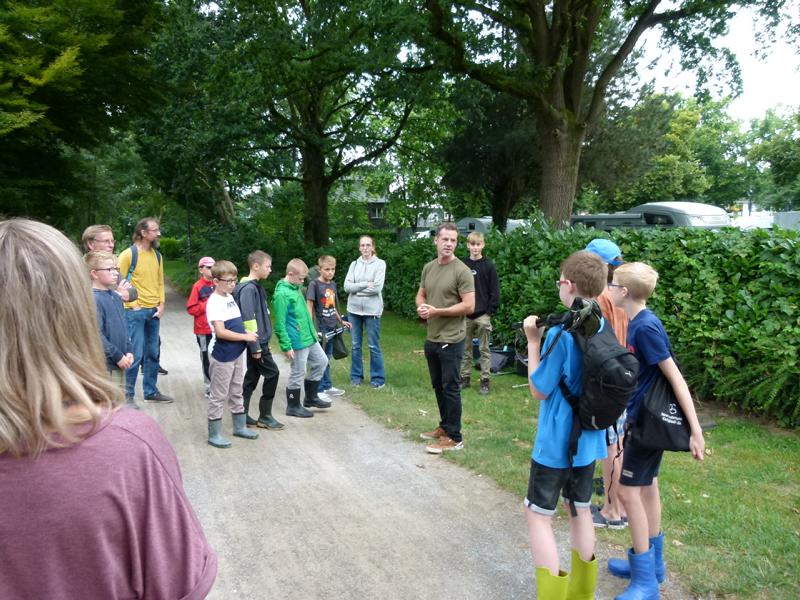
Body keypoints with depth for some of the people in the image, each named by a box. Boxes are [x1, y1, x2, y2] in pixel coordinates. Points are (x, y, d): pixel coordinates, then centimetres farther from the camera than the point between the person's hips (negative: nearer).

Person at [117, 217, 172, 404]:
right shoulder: (128, 254, -9)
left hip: (154, 311, 6)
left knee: (153, 353, 11)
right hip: (135, 311, -6)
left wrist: (161, 304, 5)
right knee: (136, 355, -5)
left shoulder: (157, 255, 11)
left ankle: (151, 392, 22)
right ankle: (128, 395, 7)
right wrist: (132, 305, -11)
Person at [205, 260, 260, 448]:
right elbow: (220, 332, -25)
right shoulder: (214, 302, -18)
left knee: (236, 392, 18)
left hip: (236, 354, 9)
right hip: (221, 355, -9)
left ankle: (239, 426, 31)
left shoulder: (230, 297, 9)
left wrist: (247, 333, 2)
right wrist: (246, 336, -19)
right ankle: (214, 434, 13)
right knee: (218, 395, 2)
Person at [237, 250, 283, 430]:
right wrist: (255, 347, -19)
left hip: (259, 342, 9)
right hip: (257, 343, -9)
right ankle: (265, 416, 7)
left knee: (252, 376, 13)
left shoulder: (256, 287, 12)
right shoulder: (248, 289, -17)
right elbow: (248, 319, -21)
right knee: (272, 373, -3)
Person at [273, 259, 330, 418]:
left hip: (309, 338, 10)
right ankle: (293, 407, 20)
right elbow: (280, 324, -19)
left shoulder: (296, 288, 10)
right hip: (297, 342, -9)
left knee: (321, 361, 18)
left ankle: (311, 397, 31)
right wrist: (286, 346, -18)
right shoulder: (282, 294, -19)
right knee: (298, 373, 2)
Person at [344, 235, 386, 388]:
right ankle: (356, 375, 23)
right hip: (354, 309, 4)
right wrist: (365, 285, -14)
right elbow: (347, 286, -3)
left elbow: (377, 288, -14)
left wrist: (356, 289, -8)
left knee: (374, 346, 2)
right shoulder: (354, 264, 7)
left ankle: (378, 378, 12)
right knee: (355, 345, 11)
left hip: (372, 310, -4)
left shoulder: (380, 263, -4)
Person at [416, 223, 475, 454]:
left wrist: (437, 311, -18)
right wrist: (421, 307, -4)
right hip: (431, 338, 7)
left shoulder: (462, 271, -14)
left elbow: (469, 306, -18)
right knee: (438, 386, 18)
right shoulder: (428, 268, 7)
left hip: (451, 340, -7)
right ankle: (444, 426, 34)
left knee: (450, 388, -1)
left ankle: (454, 437, 9)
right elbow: (421, 294, 20)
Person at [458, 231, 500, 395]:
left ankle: (485, 380, 12)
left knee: (484, 350, 5)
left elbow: (494, 291, -4)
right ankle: (464, 378, 21)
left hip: (483, 315, -2)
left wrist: (491, 311, -9)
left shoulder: (489, 266, -3)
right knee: (465, 349, 11)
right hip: (465, 315, 3)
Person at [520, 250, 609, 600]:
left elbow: (539, 390, -16)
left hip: (556, 442, -8)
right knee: (580, 509, 20)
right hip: (588, 438, 8)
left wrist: (533, 341, -11)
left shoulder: (562, 332, -22)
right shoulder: (603, 327, 1)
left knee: (537, 516, 5)